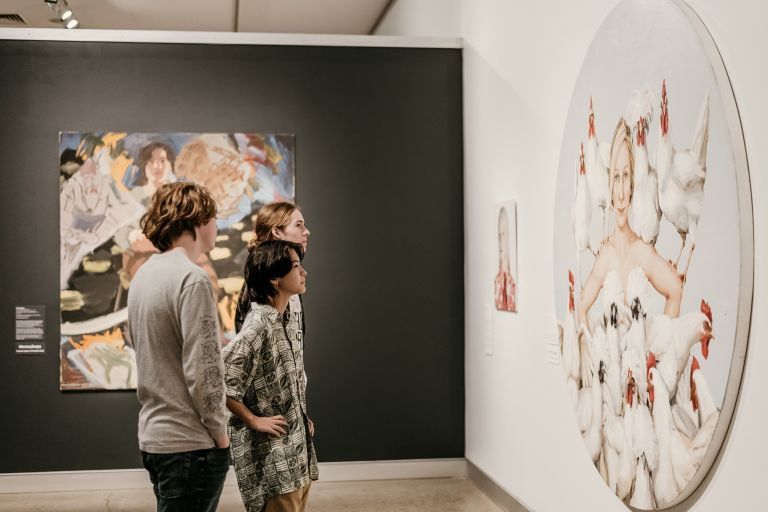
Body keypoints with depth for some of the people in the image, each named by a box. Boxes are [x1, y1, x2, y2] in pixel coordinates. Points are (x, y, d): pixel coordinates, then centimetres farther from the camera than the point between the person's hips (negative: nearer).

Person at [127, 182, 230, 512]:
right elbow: (202, 371, -20)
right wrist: (220, 431, -8)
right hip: (190, 442, -9)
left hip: (153, 434, 9)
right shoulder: (192, 279, -17)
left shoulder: (144, 275, 11)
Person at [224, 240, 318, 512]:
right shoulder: (258, 326, -20)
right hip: (273, 460, -9)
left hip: (295, 454, 9)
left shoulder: (279, 322, 9)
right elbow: (219, 382, -26)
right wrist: (254, 420, -17)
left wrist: (301, 418, 11)